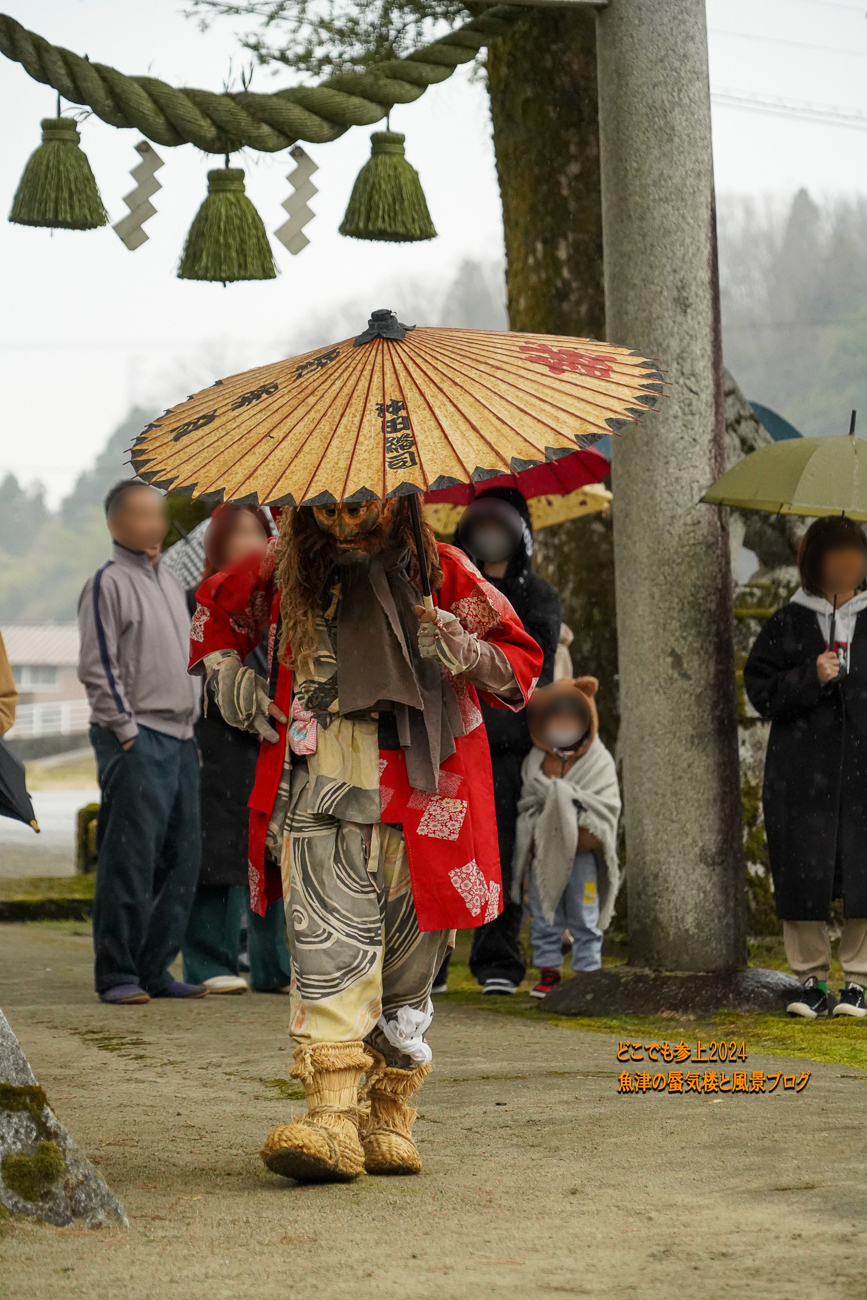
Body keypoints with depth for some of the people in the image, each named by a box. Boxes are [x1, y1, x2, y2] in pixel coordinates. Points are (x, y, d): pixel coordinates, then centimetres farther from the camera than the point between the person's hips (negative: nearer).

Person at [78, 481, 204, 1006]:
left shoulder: (172, 583, 19)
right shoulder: (109, 584, -5)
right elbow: (97, 668, -9)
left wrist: (194, 734, 17)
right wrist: (126, 731, -13)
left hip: (180, 740, 8)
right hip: (136, 742, -8)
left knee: (182, 860, 6)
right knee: (130, 860, -8)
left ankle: (155, 968, 12)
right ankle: (117, 974, -3)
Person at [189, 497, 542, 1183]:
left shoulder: (441, 574, 3)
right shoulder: (282, 572, 9)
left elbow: (524, 661, 7)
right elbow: (214, 608, 30)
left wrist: (467, 652, -13)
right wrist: (226, 670, 13)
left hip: (419, 801, 0)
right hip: (321, 794, 0)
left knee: (407, 957, 4)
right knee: (329, 940, -18)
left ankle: (389, 1120, 17)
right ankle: (332, 1117, -26)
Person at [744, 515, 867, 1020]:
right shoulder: (788, 624, 8)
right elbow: (760, 690, 3)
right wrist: (810, 679, -11)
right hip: (802, 774, 0)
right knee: (804, 879, 0)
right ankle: (812, 980, 11)